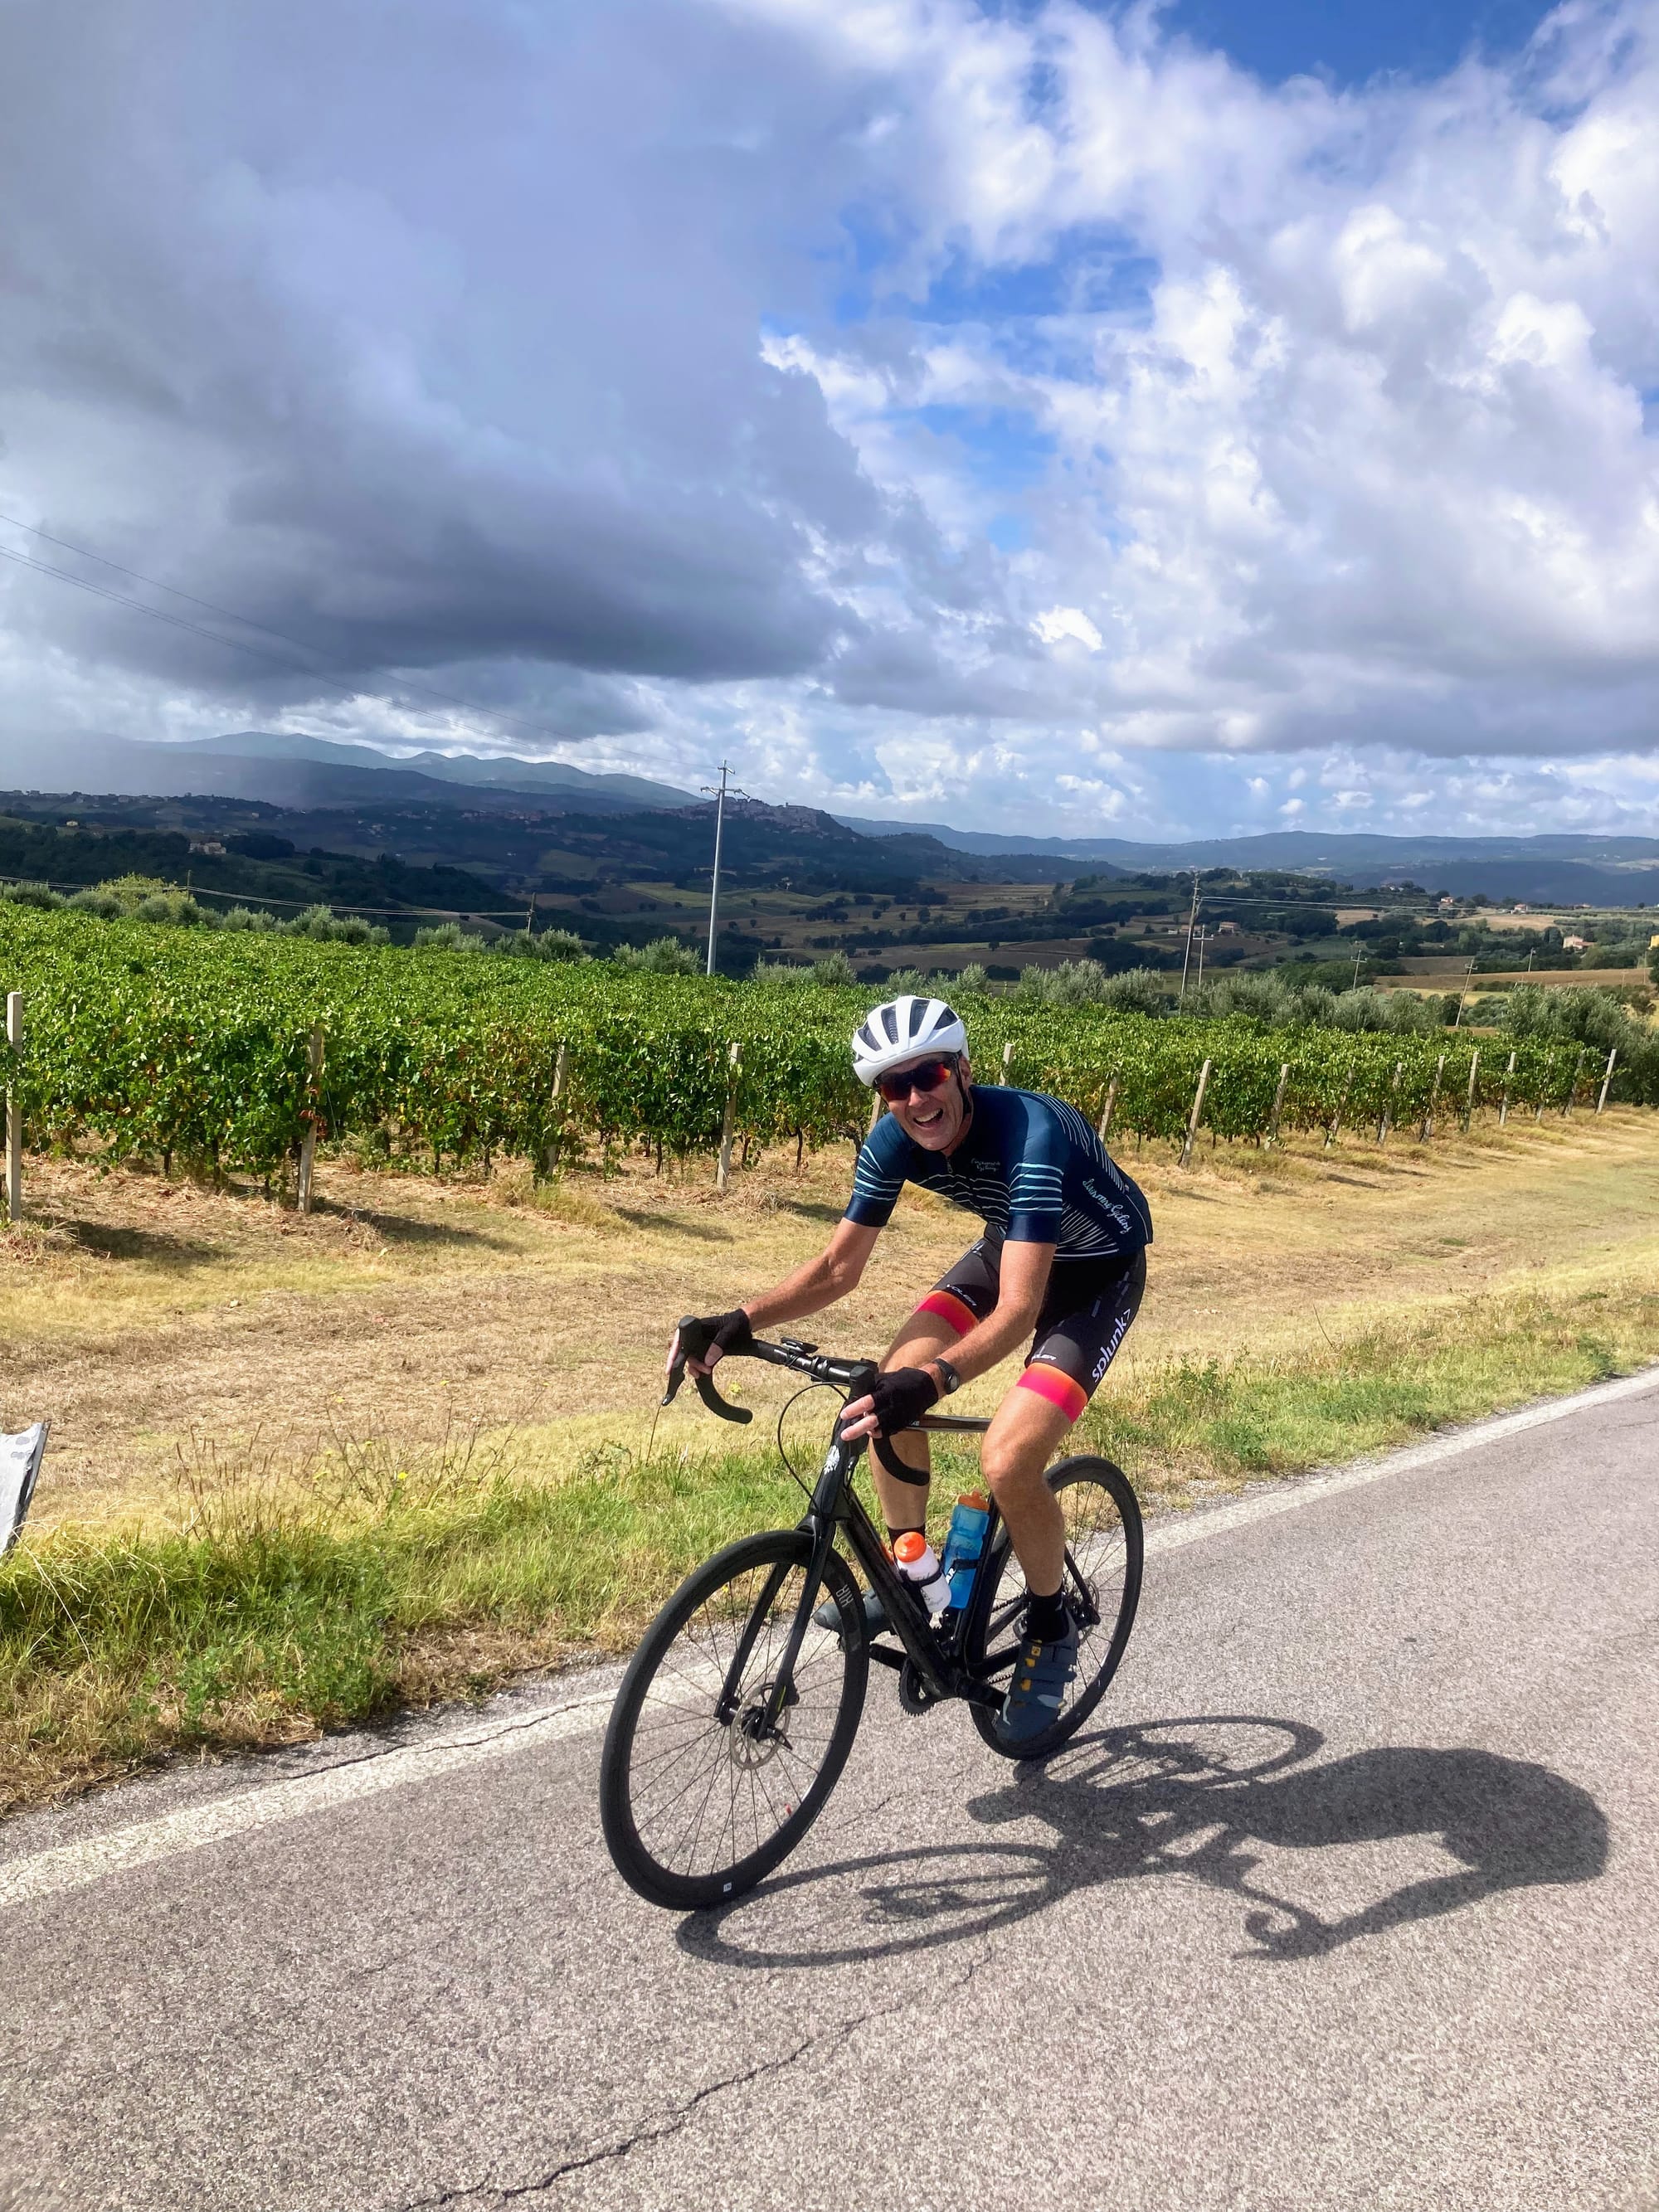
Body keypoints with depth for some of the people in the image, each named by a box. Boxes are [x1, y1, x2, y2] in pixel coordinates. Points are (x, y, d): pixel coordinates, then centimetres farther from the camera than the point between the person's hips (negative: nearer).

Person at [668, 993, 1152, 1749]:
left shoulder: (1029, 1134, -37)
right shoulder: (893, 1142, -18)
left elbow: (1018, 1308, -43)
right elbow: (838, 1267, -10)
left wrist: (933, 1381, -58)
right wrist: (739, 1322, -24)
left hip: (1099, 1269, -6)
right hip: (1007, 1247, 7)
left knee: (1008, 1462, -20)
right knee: (889, 1391, -10)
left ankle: (1050, 1630, 7)